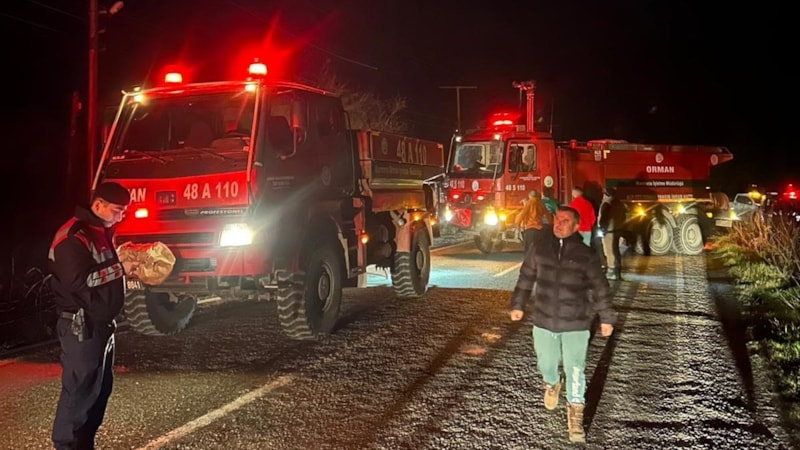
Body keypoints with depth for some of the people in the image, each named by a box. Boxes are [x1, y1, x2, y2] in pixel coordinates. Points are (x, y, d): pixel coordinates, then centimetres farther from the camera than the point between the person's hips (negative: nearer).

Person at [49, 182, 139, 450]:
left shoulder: (100, 232, 14)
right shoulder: (73, 236, -17)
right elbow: (79, 281, -26)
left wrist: (127, 266, 5)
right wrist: (120, 268, -21)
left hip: (102, 324, 10)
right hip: (82, 327, -10)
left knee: (101, 387, 14)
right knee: (79, 390, -5)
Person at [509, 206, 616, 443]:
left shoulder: (586, 254, -7)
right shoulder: (540, 247, -1)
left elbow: (600, 288, 0)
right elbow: (526, 277, 9)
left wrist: (606, 317, 1)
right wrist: (517, 304, 12)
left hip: (576, 324, -2)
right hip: (544, 320, 3)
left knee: (575, 370, -2)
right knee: (546, 363, 17)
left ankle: (575, 412, 17)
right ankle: (552, 384, 52)